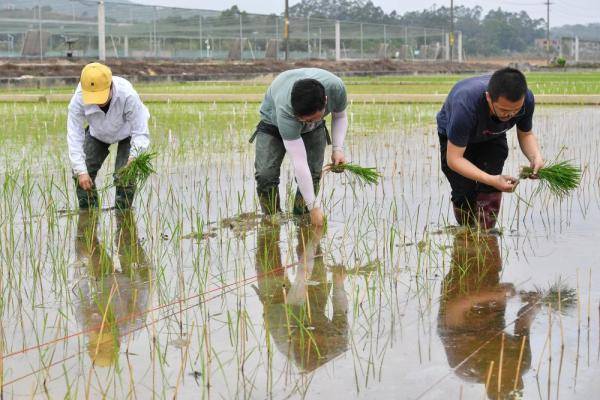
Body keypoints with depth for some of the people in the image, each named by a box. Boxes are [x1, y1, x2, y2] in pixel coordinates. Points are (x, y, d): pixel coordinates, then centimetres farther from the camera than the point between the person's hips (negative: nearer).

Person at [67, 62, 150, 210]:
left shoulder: (129, 96, -42)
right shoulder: (78, 100, -36)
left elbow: (141, 133, -36)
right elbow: (75, 137, -32)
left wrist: (134, 157, -54)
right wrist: (81, 171, -40)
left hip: (127, 132, -3)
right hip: (97, 132, 3)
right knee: (79, 173, -7)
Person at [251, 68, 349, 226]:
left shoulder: (336, 87, -36)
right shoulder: (284, 108, -47)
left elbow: (339, 116, -8)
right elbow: (299, 162, -46)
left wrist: (338, 149, -24)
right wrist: (314, 207, -45)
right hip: (273, 124, -3)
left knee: (313, 175, -14)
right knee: (265, 175, -22)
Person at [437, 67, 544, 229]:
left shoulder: (526, 99, -32)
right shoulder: (466, 105, -46)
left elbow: (525, 134, -10)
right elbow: (454, 159, -40)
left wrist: (536, 158, -33)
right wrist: (492, 180, -52)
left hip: (492, 136, 3)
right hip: (454, 136, -3)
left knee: (490, 190, -17)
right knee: (465, 193, -11)